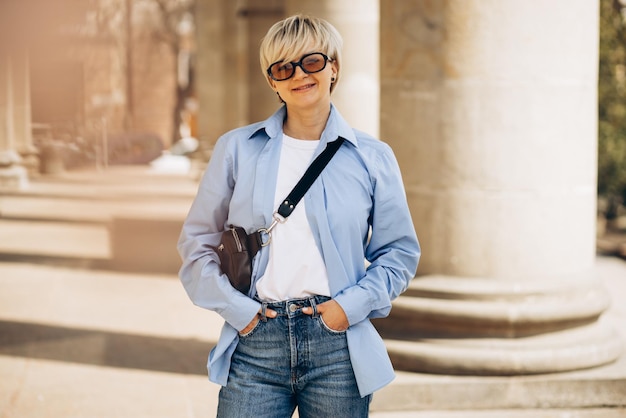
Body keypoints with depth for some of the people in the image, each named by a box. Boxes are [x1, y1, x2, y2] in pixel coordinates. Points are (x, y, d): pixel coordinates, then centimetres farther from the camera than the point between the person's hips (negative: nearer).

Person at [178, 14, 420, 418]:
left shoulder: (373, 157, 5)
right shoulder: (237, 149, 6)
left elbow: (400, 251, 9)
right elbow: (197, 241, 10)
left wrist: (353, 304, -5)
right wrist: (233, 306, -3)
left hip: (336, 344, 0)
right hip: (255, 342, 0)